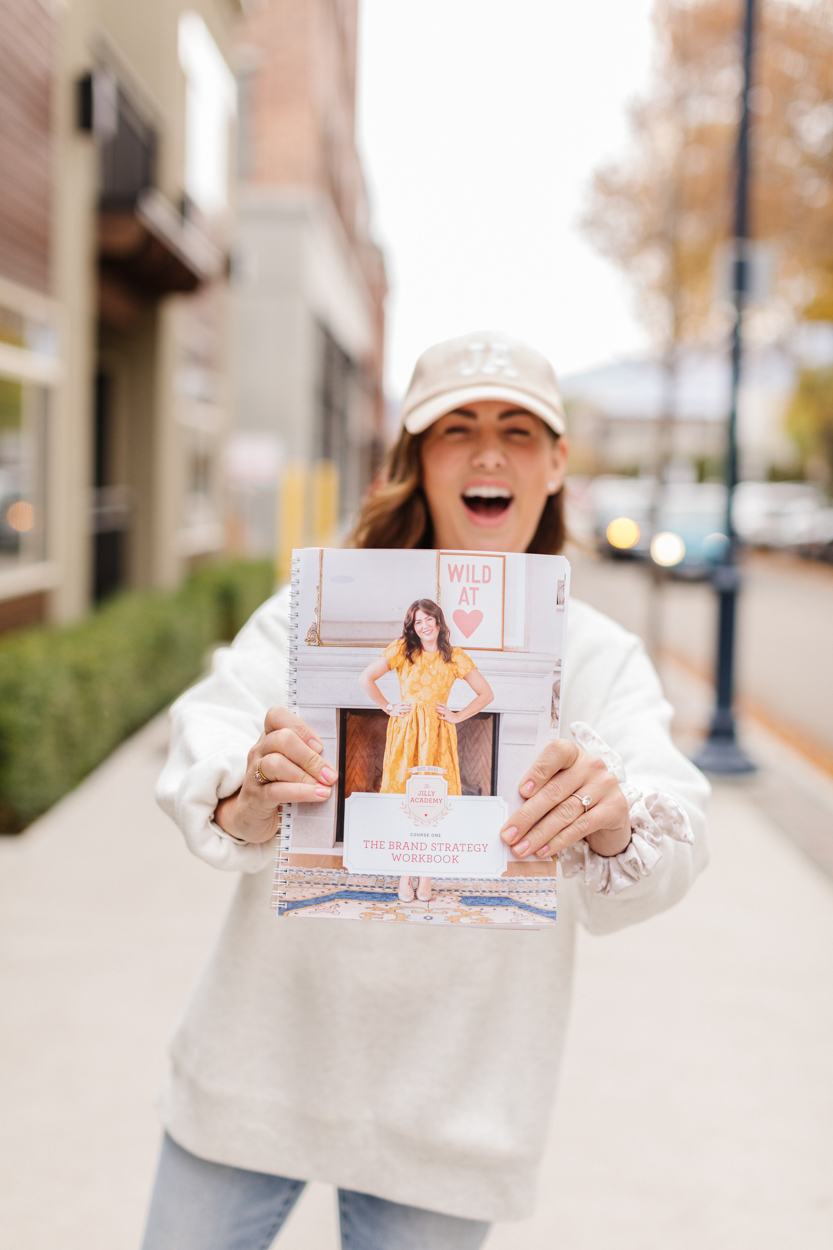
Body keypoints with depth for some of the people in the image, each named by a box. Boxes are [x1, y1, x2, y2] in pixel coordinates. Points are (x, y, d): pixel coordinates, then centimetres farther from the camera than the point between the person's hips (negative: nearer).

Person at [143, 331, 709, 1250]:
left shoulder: (597, 658, 0)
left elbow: (672, 845, -15)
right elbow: (207, 736, -17)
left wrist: (614, 826, -38)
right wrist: (243, 800, -40)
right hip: (258, 1062, 0)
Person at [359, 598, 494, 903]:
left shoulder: (455, 658, 6)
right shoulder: (402, 650, 3)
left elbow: (486, 694, 10)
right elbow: (366, 678, 2)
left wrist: (458, 716, 2)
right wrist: (388, 707, 0)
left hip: (437, 734, 1)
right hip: (404, 731, -1)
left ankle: (426, 874, 6)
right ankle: (404, 874, 5)